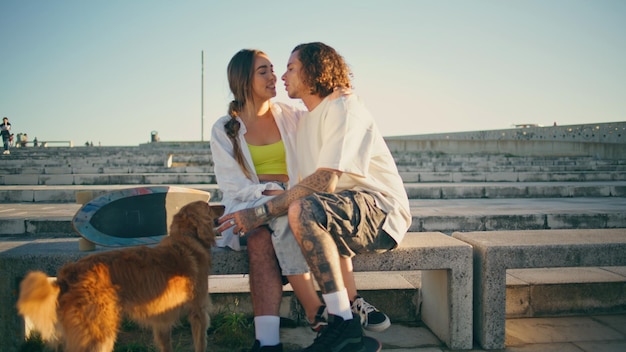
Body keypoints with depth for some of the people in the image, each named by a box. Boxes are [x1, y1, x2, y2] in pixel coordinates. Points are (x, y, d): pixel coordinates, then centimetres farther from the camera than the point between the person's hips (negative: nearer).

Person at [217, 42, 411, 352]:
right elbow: (306, 185, 11)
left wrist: (262, 211, -25)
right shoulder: (305, 120, 19)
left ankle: (344, 325, -28)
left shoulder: (345, 109, -11)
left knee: (303, 210, -34)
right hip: (345, 214, 9)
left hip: (381, 211, -9)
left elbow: (324, 182, -24)